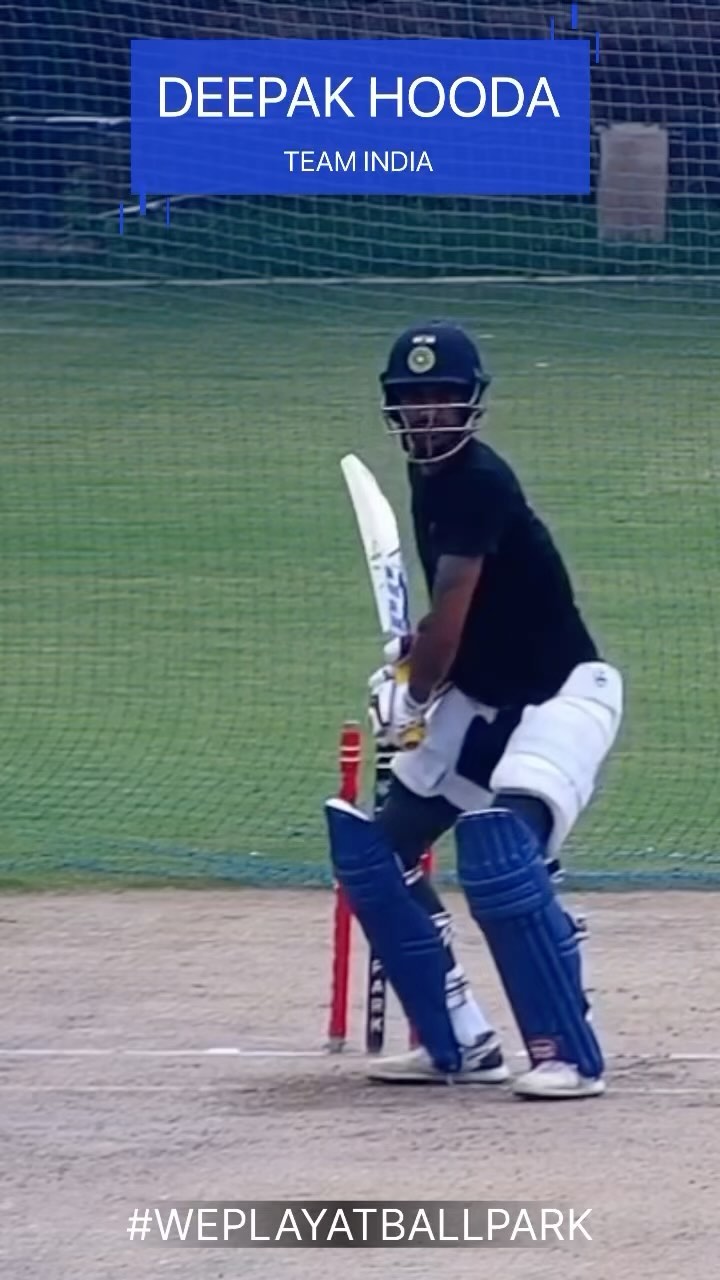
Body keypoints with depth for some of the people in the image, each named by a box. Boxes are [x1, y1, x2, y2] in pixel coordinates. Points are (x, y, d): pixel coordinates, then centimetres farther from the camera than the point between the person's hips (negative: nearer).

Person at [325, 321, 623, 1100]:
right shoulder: (431, 479, 5)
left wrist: (414, 694, -5)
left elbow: (450, 619, -20)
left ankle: (570, 1054, -26)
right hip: (479, 698, 10)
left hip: (559, 691, -10)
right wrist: (411, 667, 3)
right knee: (373, 853, 6)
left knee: (500, 847, -30)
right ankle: (459, 1044, 13)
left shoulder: (477, 481, -22)